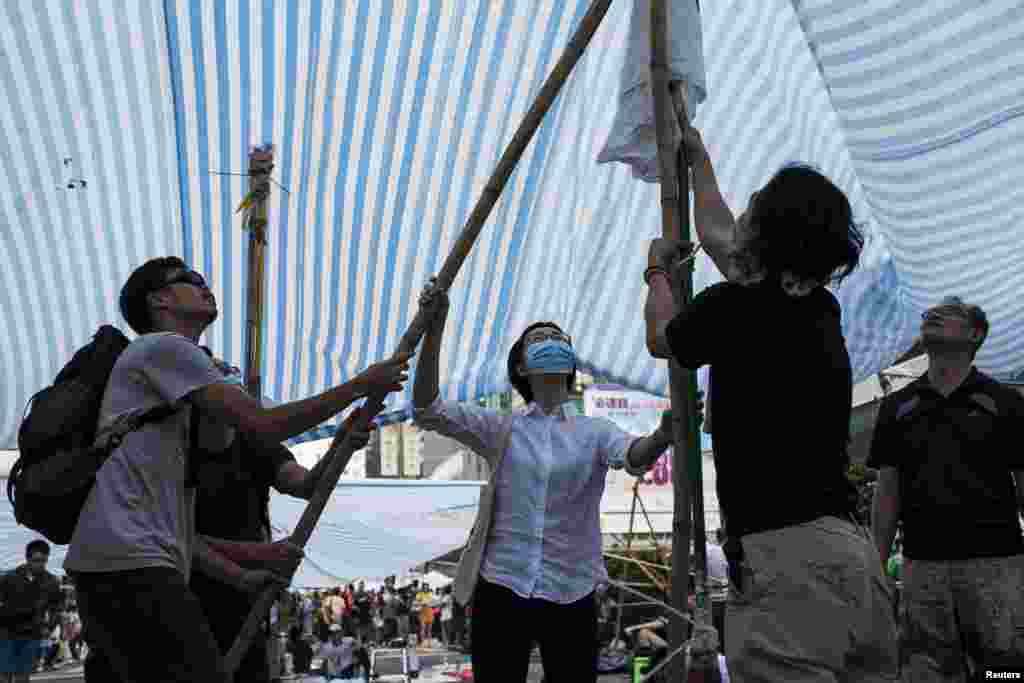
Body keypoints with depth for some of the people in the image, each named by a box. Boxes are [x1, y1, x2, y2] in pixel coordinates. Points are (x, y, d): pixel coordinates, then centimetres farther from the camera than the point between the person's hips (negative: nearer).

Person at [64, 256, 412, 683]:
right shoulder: (163, 346, 2)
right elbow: (264, 425, -9)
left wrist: (240, 577, 21)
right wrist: (361, 386, -1)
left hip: (110, 568, 11)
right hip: (131, 566, -11)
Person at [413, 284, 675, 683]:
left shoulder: (593, 432, 4)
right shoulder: (501, 430, 4)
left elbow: (635, 458, -16)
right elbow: (426, 411, -8)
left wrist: (664, 434, -41)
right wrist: (434, 329, -20)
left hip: (570, 597, 0)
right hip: (501, 590, 0)